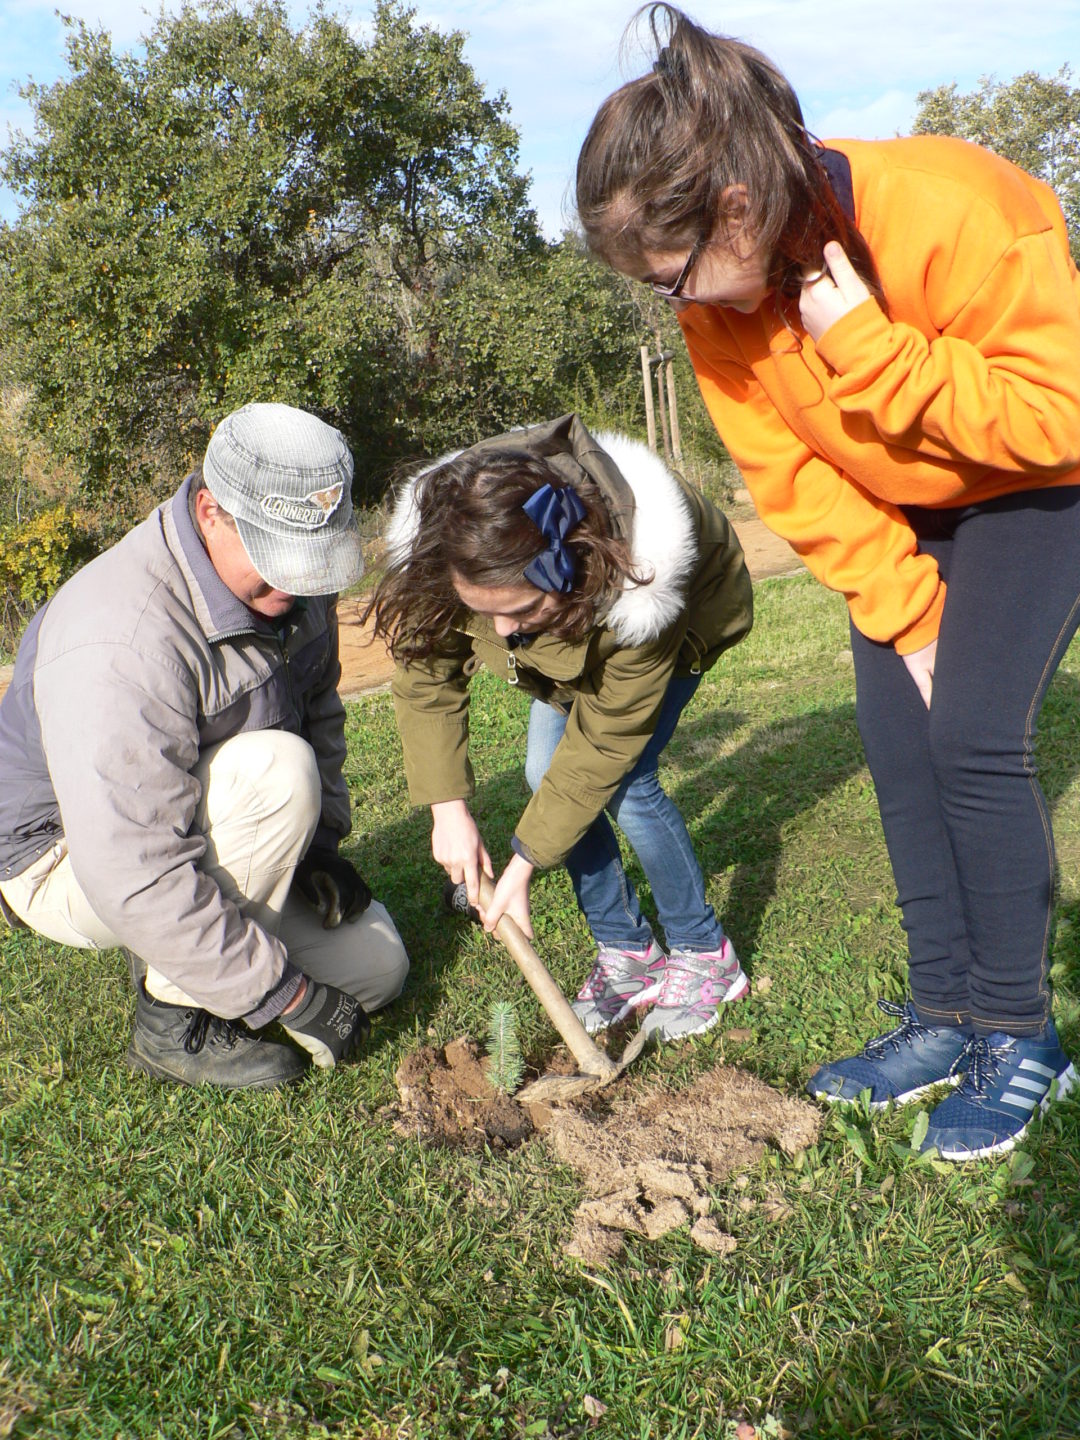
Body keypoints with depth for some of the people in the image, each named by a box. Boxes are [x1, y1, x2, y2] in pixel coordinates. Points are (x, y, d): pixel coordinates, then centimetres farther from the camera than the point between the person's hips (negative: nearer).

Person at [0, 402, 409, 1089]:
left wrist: (319, 843, -2)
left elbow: (317, 709, 9)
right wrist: (289, 996, -32)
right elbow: (137, 879, -37)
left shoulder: (286, 577, -10)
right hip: (74, 862, -7)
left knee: (375, 973, 3)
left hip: (200, 821, 7)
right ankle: (176, 1020, -19)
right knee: (279, 770, -34)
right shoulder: (119, 644, -37)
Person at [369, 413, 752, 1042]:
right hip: (571, 631, 5)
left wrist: (524, 865, -28)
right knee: (547, 771, -8)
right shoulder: (440, 567, -35)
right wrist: (448, 808, -21)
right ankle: (626, 949, 8)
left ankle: (704, 953, 0)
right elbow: (424, 673, -18)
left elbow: (602, 742, -34)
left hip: (691, 611, -5)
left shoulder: (638, 585, -45)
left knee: (624, 780, -20)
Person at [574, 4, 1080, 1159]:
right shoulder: (721, 296, -16)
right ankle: (947, 1013, 10)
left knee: (974, 737, -16)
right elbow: (794, 481, -11)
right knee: (897, 738, -3)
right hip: (901, 508, 6)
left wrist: (869, 347, -36)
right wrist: (906, 615, -16)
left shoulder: (952, 215, -33)